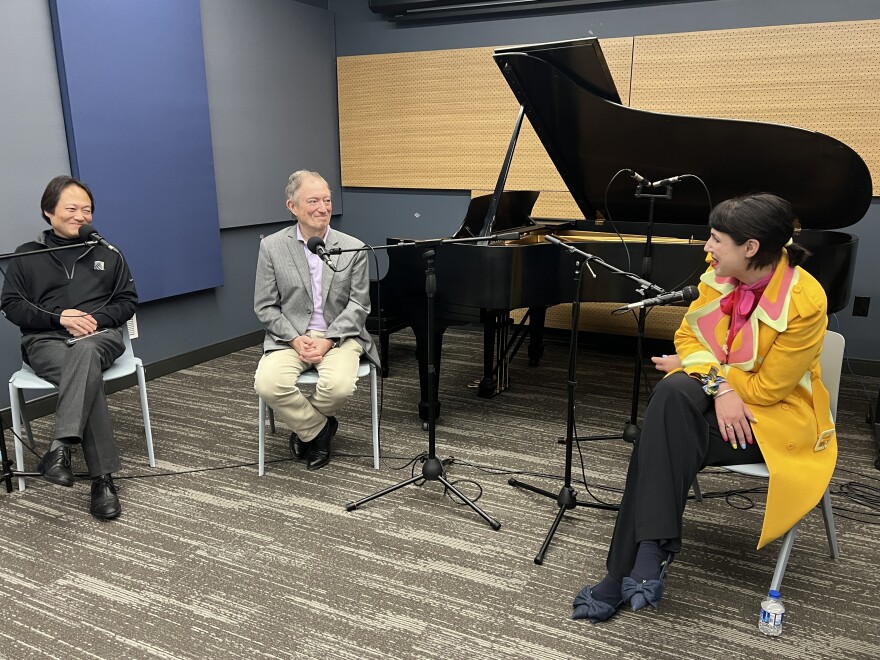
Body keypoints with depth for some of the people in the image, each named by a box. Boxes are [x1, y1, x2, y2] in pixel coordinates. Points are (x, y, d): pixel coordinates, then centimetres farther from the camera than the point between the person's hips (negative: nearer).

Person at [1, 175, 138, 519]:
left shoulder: (107, 254, 18)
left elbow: (128, 300, 15)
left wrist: (97, 318, -6)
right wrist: (58, 318, -10)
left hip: (100, 335, 1)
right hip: (46, 340, -1)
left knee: (83, 353, -40)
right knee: (87, 374, -35)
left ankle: (61, 447, -49)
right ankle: (103, 477, -39)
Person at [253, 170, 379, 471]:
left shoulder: (353, 248, 0)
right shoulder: (271, 246, 1)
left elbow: (359, 304, -1)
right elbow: (265, 306, 2)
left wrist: (328, 341, -14)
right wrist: (295, 339, -13)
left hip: (339, 335, 0)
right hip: (290, 336, 1)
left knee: (339, 386, -31)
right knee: (268, 384, -28)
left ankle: (305, 425, 6)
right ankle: (319, 430, 1)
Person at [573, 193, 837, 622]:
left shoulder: (805, 302, -21)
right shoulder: (720, 272, -5)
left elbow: (767, 387, -18)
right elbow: (687, 337, 1)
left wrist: (701, 371, -10)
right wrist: (717, 385, -17)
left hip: (778, 418, -5)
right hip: (717, 404, 5)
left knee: (670, 436, -29)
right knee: (673, 393, -30)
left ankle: (639, 562, -17)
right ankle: (651, 551, -25)